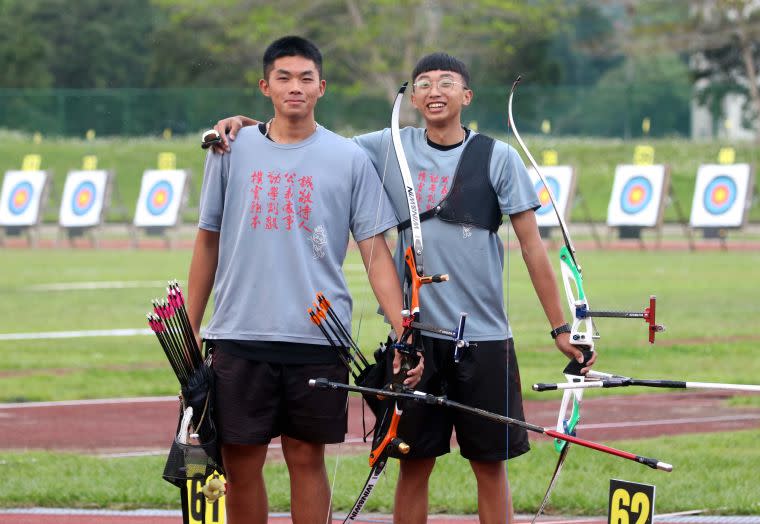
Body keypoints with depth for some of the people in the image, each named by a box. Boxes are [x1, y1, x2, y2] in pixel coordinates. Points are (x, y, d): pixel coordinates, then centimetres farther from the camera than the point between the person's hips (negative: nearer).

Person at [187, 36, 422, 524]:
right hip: (239, 337, 1)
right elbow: (209, 242, 13)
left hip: (317, 338, -1)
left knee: (307, 459, 4)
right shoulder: (231, 150, 7)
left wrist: (404, 335, -9)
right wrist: (190, 329, 11)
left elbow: (376, 253, 1)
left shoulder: (351, 159, 3)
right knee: (241, 463, 2)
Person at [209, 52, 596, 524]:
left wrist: (560, 327, 0)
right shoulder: (390, 149, 5)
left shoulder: (498, 158, 1)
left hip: (484, 337, -1)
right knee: (414, 464, 4)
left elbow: (533, 246, 1)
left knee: (491, 465, 2)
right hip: (415, 335, 1)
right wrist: (246, 125, -4)